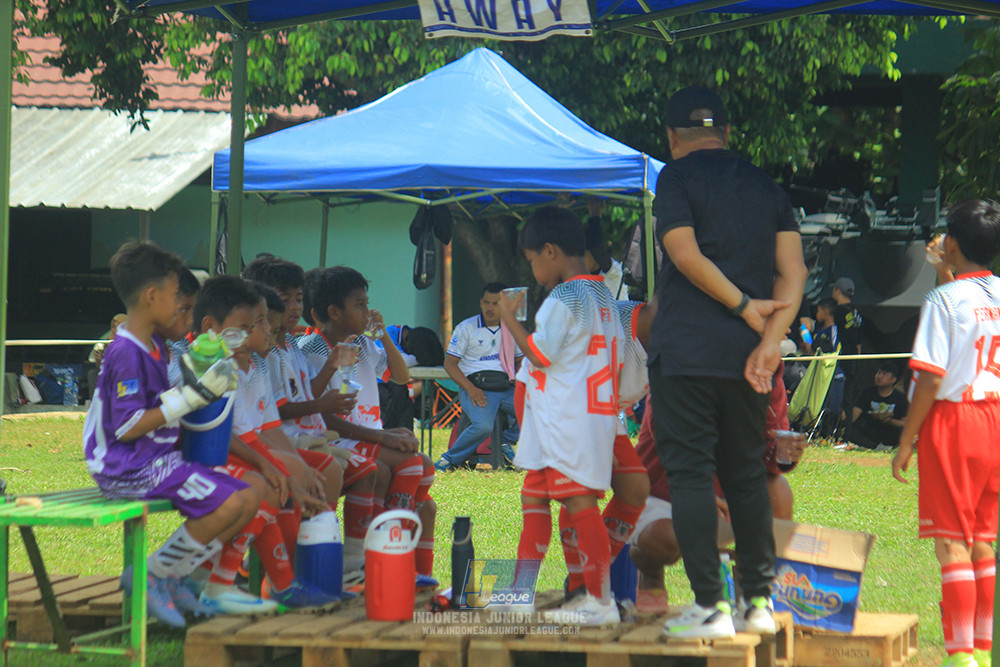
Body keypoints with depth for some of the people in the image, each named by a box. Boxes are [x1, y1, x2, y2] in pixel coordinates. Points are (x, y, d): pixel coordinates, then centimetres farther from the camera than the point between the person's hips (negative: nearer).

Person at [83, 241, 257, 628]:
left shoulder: (153, 345, 14)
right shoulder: (127, 353, -17)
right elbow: (127, 428, -22)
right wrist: (194, 395, -22)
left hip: (159, 459, 10)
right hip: (128, 467, -10)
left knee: (248, 500, 1)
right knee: (228, 504, -24)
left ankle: (180, 579, 4)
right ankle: (151, 578, -11)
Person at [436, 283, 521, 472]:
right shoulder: (466, 328, 4)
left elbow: (519, 360, 28)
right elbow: (449, 363, 1)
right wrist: (470, 388, -14)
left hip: (506, 388, 5)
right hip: (477, 388, -4)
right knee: (483, 426, -33)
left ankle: (506, 442, 4)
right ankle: (450, 459, -12)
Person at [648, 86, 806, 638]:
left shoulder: (678, 176, 0)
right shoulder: (766, 185, 14)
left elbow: (685, 253, -13)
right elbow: (792, 272, 4)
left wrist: (744, 307, -7)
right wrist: (770, 339, -6)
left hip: (686, 350, -5)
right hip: (746, 358, 5)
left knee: (689, 473, -4)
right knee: (746, 473, 14)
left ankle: (710, 606, -9)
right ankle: (759, 601, 14)